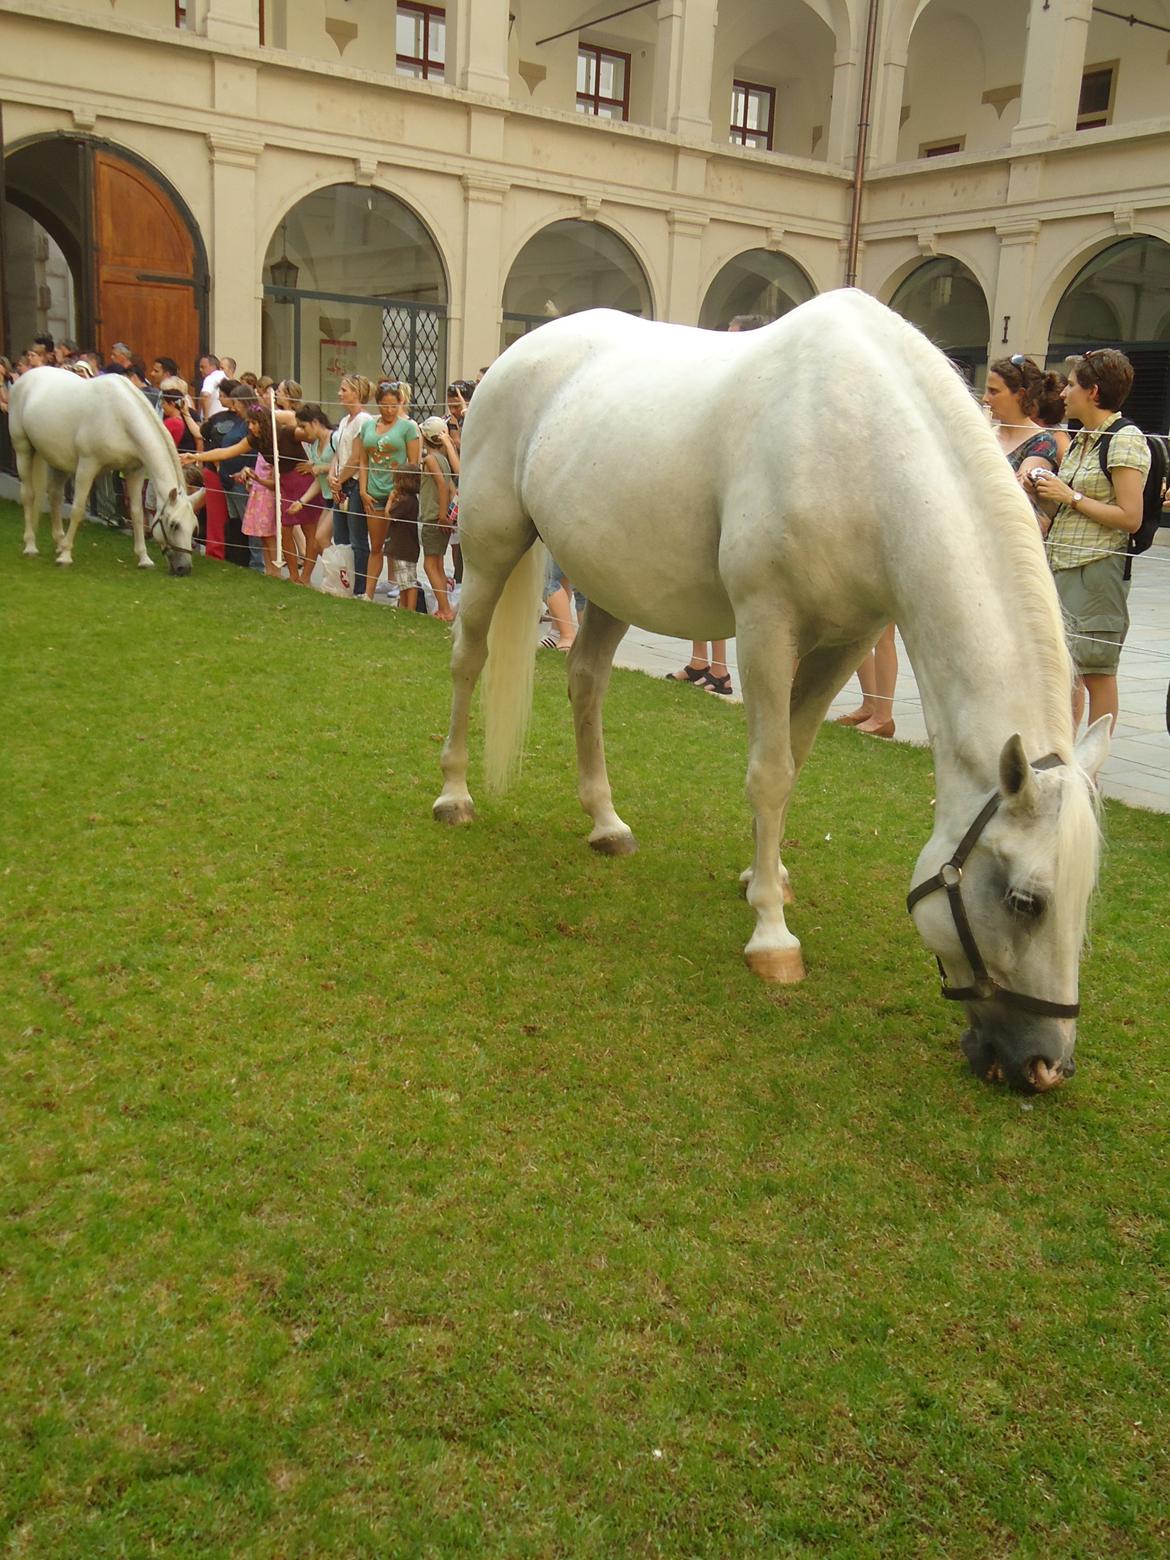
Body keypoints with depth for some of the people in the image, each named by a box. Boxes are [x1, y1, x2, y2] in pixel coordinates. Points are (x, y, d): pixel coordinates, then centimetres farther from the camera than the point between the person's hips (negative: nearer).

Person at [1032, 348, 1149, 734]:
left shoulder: (1125, 440, -9)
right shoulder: (1081, 438, 17)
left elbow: (1130, 518, -16)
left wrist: (1071, 497, -13)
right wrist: (1042, 493, 3)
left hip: (1098, 570, -8)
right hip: (1061, 567, 9)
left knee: (1096, 672, -2)